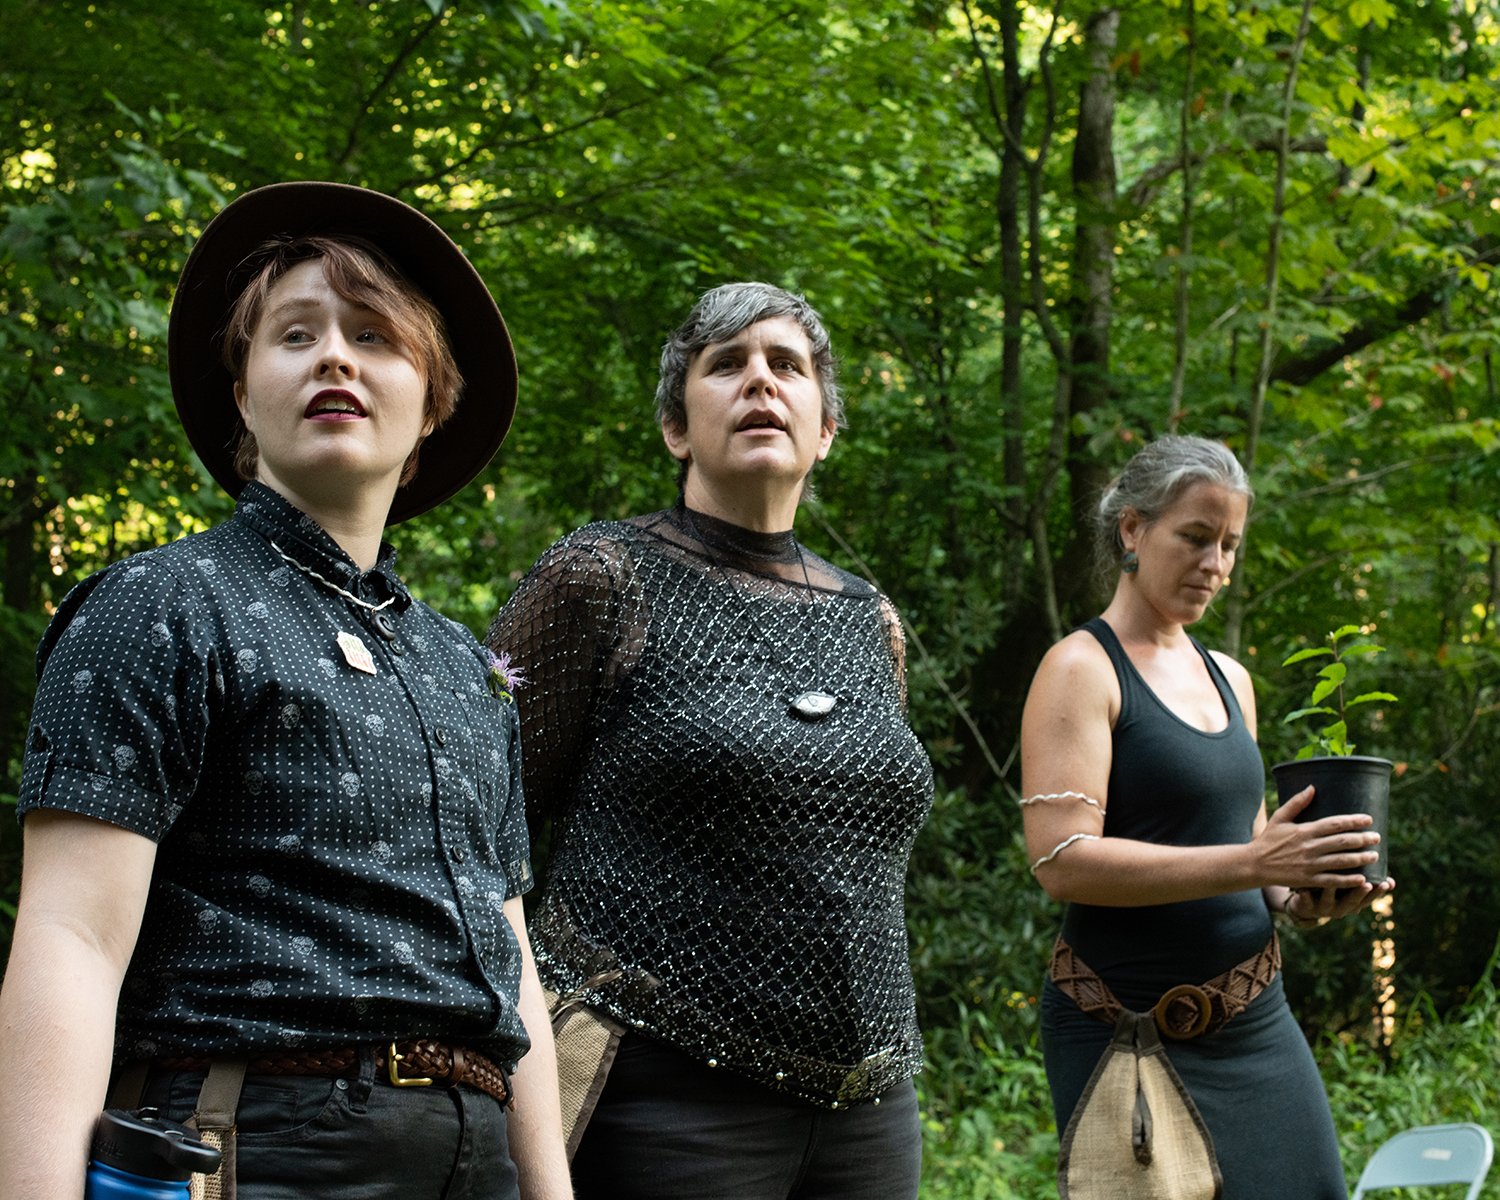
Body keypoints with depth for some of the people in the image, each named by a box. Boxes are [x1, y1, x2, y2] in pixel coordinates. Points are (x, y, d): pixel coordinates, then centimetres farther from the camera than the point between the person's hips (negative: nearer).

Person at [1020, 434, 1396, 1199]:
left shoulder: (1229, 678, 14)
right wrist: (1249, 863, -24)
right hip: (1127, 1031, -7)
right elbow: (1061, 862, -18)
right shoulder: (1083, 669, -7)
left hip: (1257, 1022, 7)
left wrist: (1300, 893, 0)